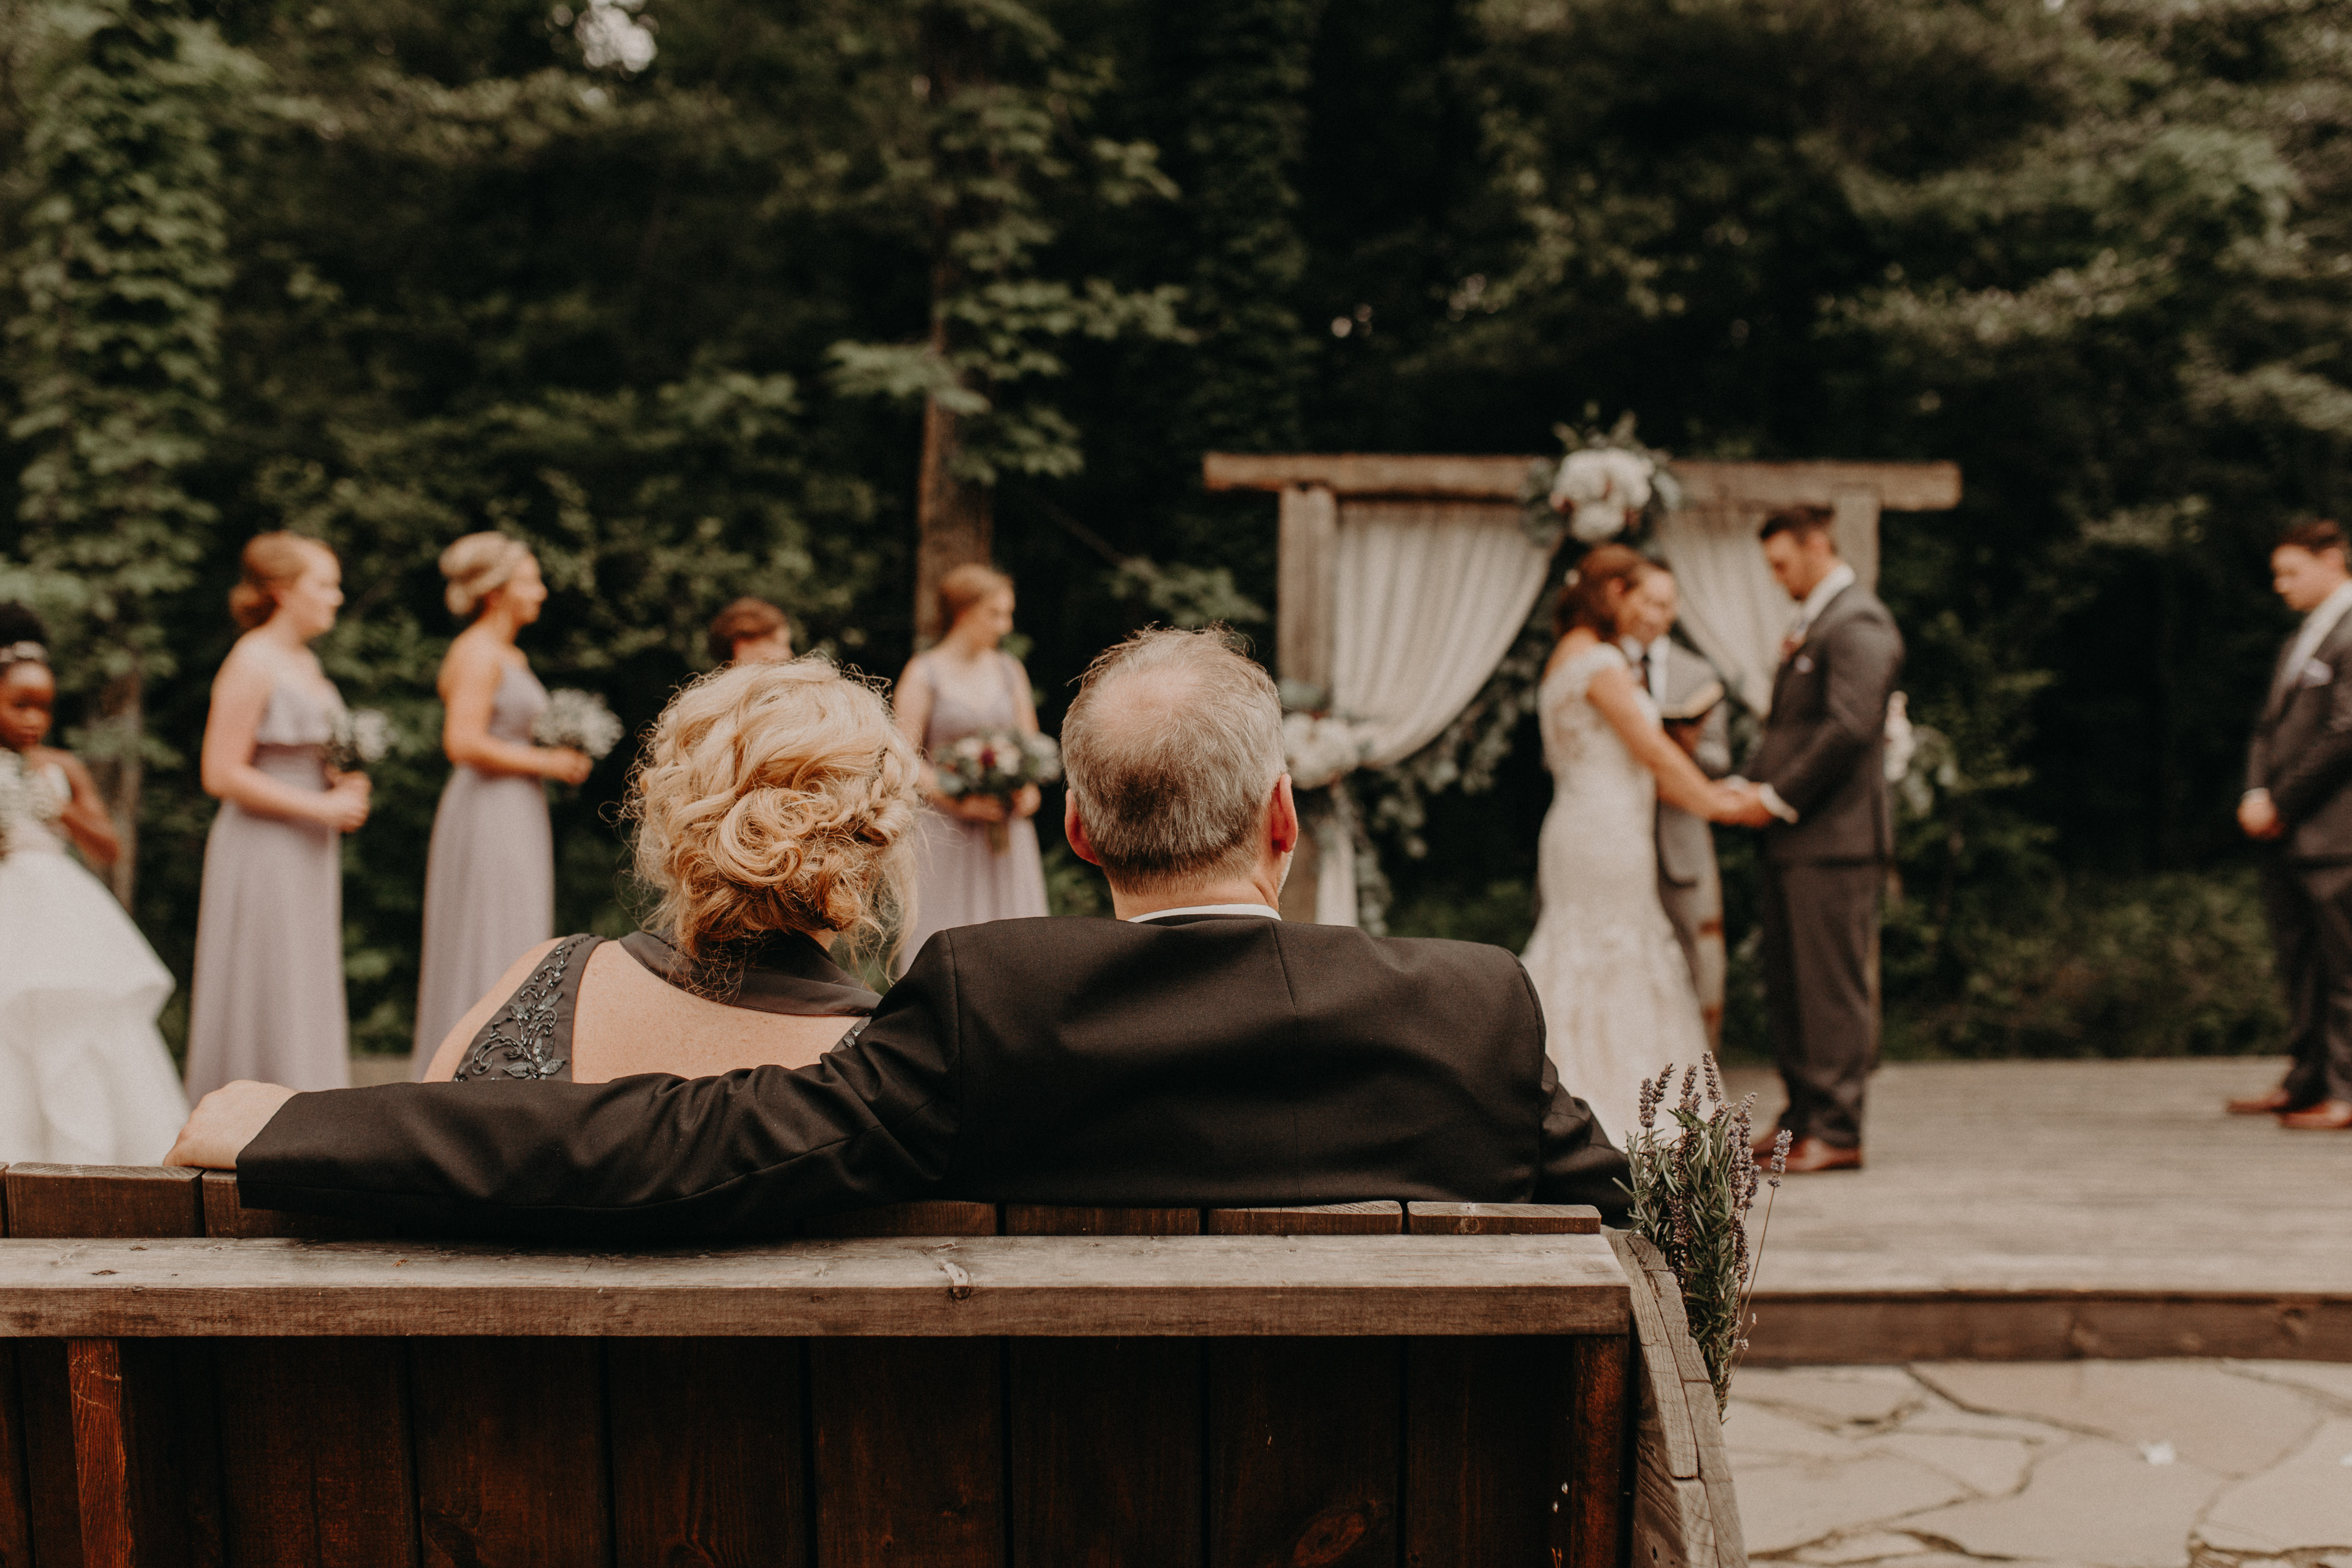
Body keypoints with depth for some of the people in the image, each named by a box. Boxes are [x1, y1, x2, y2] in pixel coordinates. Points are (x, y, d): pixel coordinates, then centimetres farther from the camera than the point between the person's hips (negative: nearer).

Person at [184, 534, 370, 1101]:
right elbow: (222, 774, -18)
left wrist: (343, 784, 4)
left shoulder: (306, 662, 13)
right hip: (262, 852, -9)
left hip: (308, 852, 9)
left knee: (306, 1002, 11)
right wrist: (321, 807, -17)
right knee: (262, 1001, -3)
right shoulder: (252, 664, -14)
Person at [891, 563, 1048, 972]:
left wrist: (1029, 790, -4)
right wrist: (957, 801, -17)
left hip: (1007, 830, 4)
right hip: (945, 830, -4)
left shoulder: (1010, 670, 11)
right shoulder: (923, 673, -2)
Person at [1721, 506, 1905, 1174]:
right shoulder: (1813, 624, 20)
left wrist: (1778, 797, -16)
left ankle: (1837, 1131, -1)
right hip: (1795, 840, 10)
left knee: (1834, 987, -5)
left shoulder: (1858, 624, -11)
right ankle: (1803, 1117, 21)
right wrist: (1761, 787, 7)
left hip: (1835, 838, -10)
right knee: (1788, 986, 12)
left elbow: (1849, 728, -20)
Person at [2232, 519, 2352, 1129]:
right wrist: (2255, 794, 2)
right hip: (2285, 834, 9)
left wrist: (2280, 803, -12)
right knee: (2300, 965, 13)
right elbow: (2270, 724, 19)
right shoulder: (2300, 642, 20)